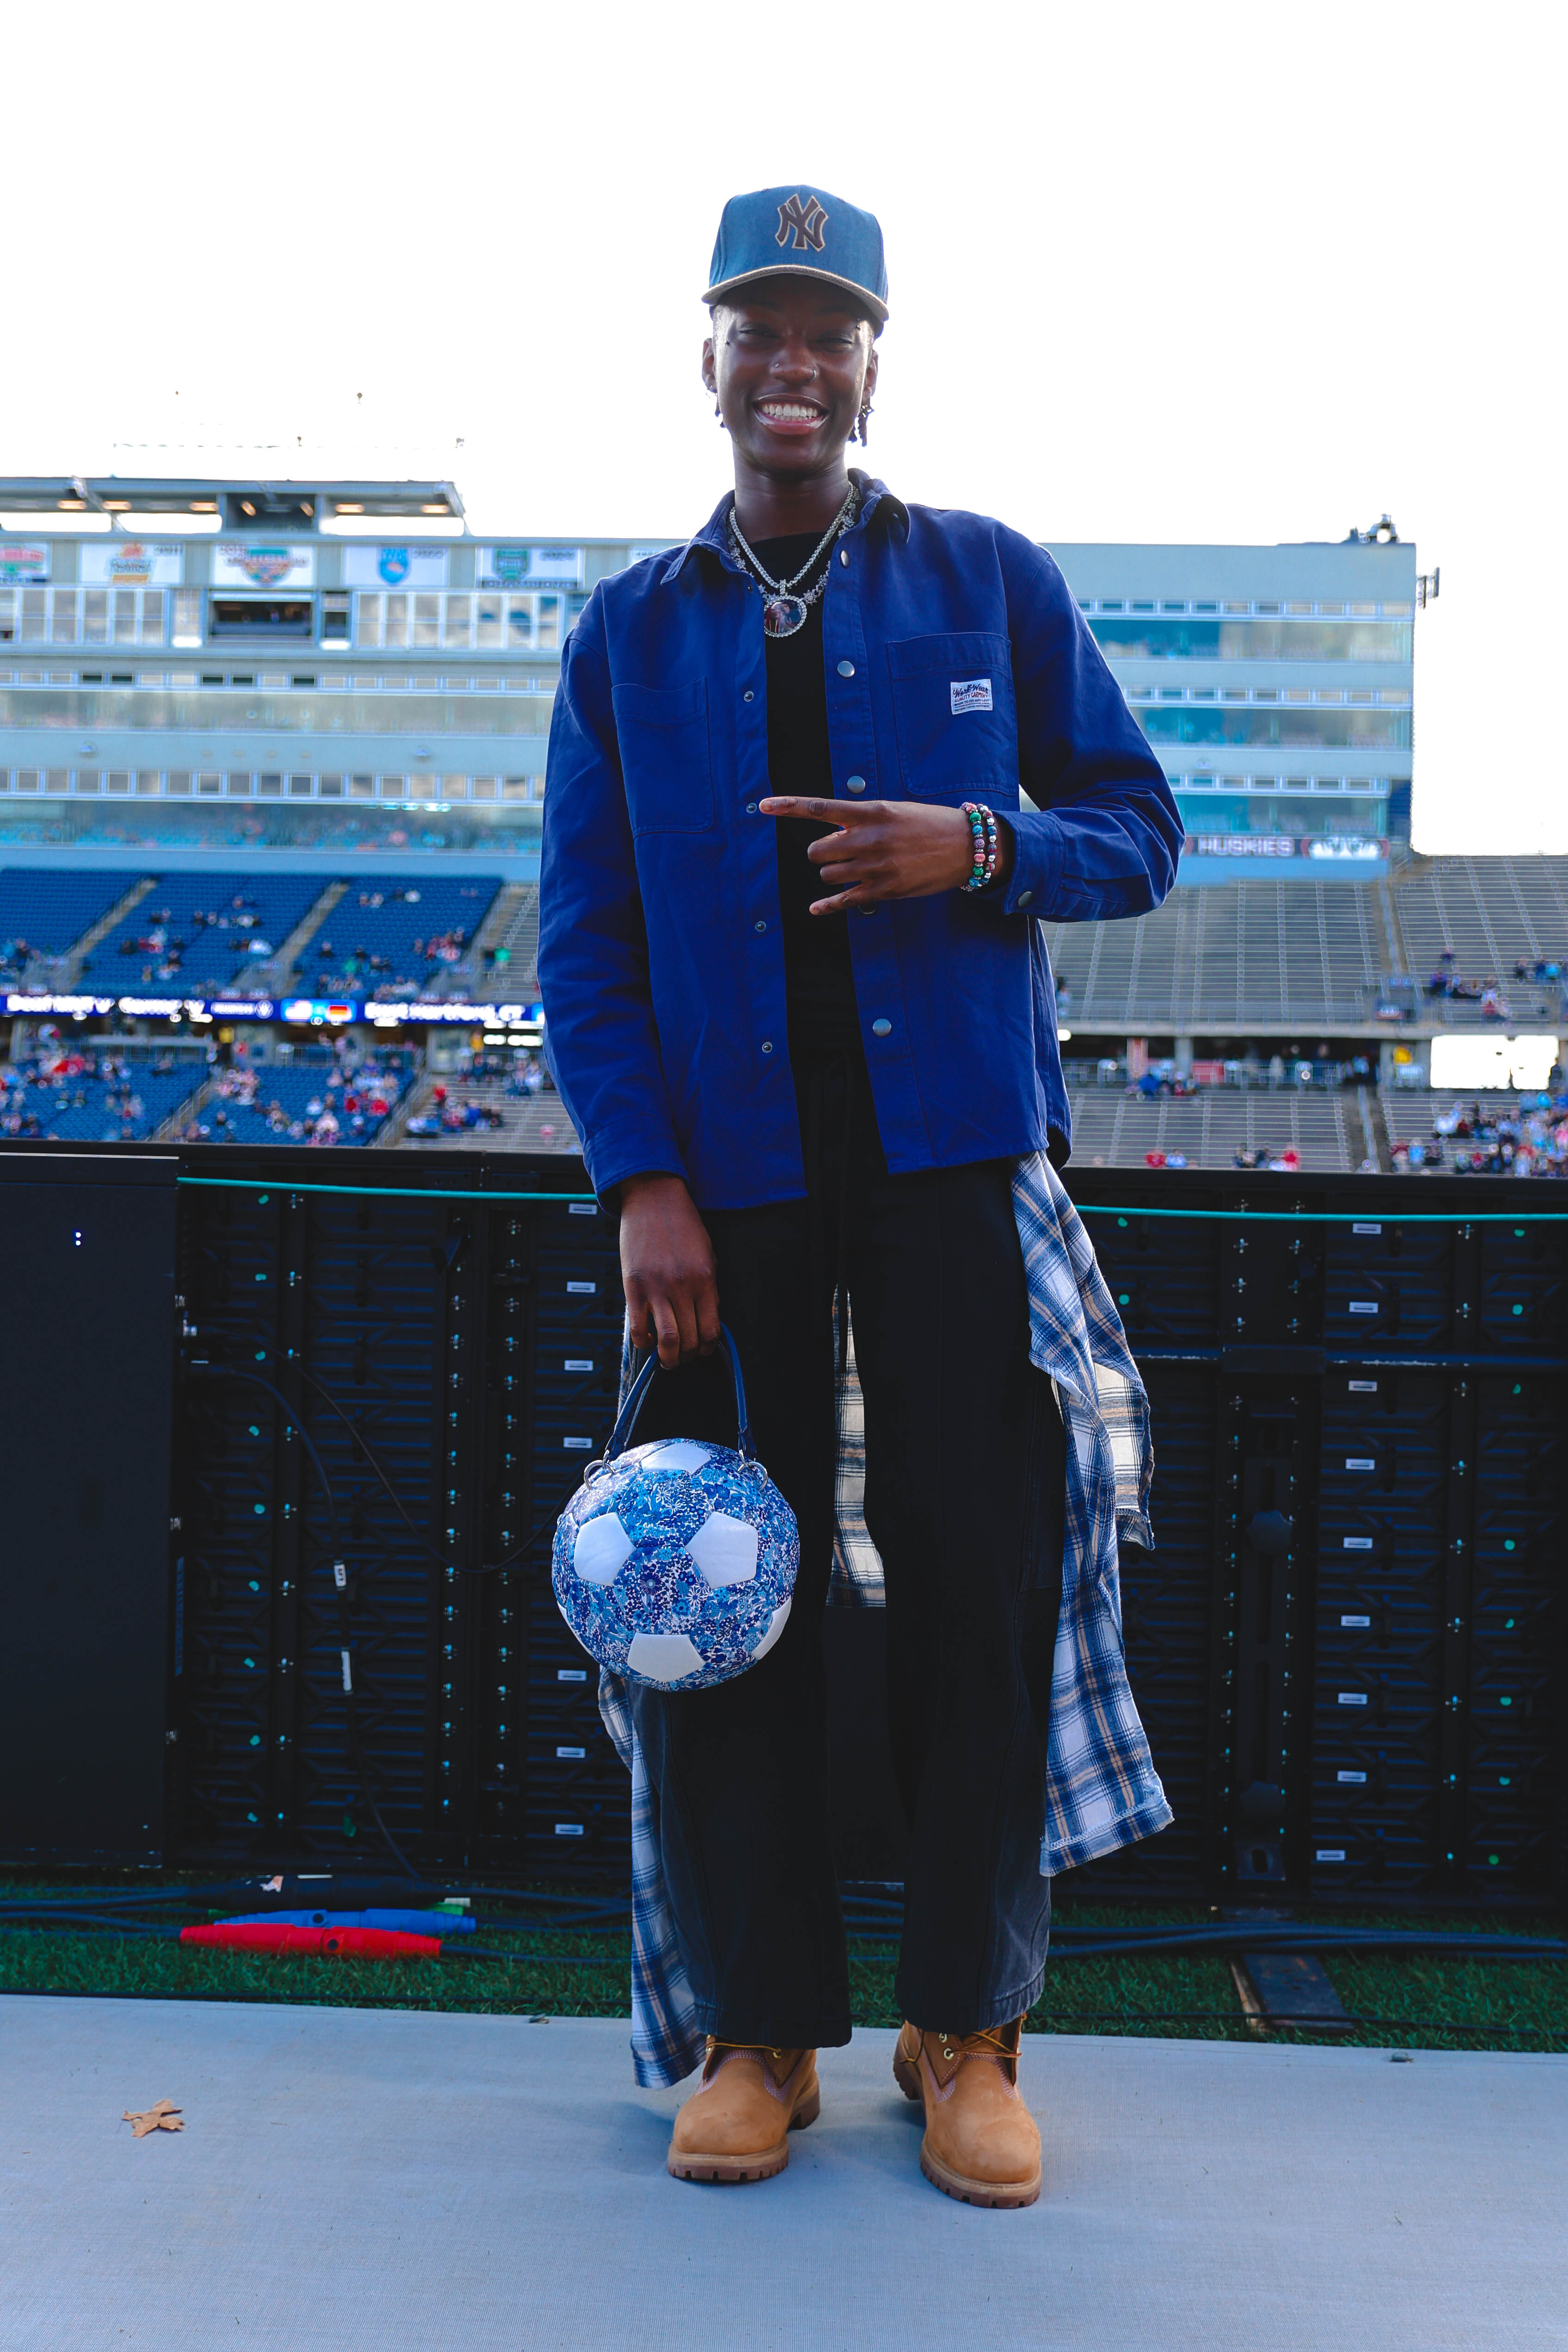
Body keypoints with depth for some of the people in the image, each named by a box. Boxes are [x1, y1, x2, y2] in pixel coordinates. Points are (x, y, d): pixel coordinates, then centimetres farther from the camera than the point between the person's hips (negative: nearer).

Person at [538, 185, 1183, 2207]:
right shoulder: (629, 633, 9)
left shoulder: (995, 583, 7)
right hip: (727, 1177, 1)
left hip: (950, 1156, -1)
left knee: (976, 1582, 1)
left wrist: (977, 850, -14)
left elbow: (1137, 831, 8)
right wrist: (641, 1182, -9)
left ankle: (966, 2029, 15)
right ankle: (759, 2028, 16)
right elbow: (585, 932, 4)